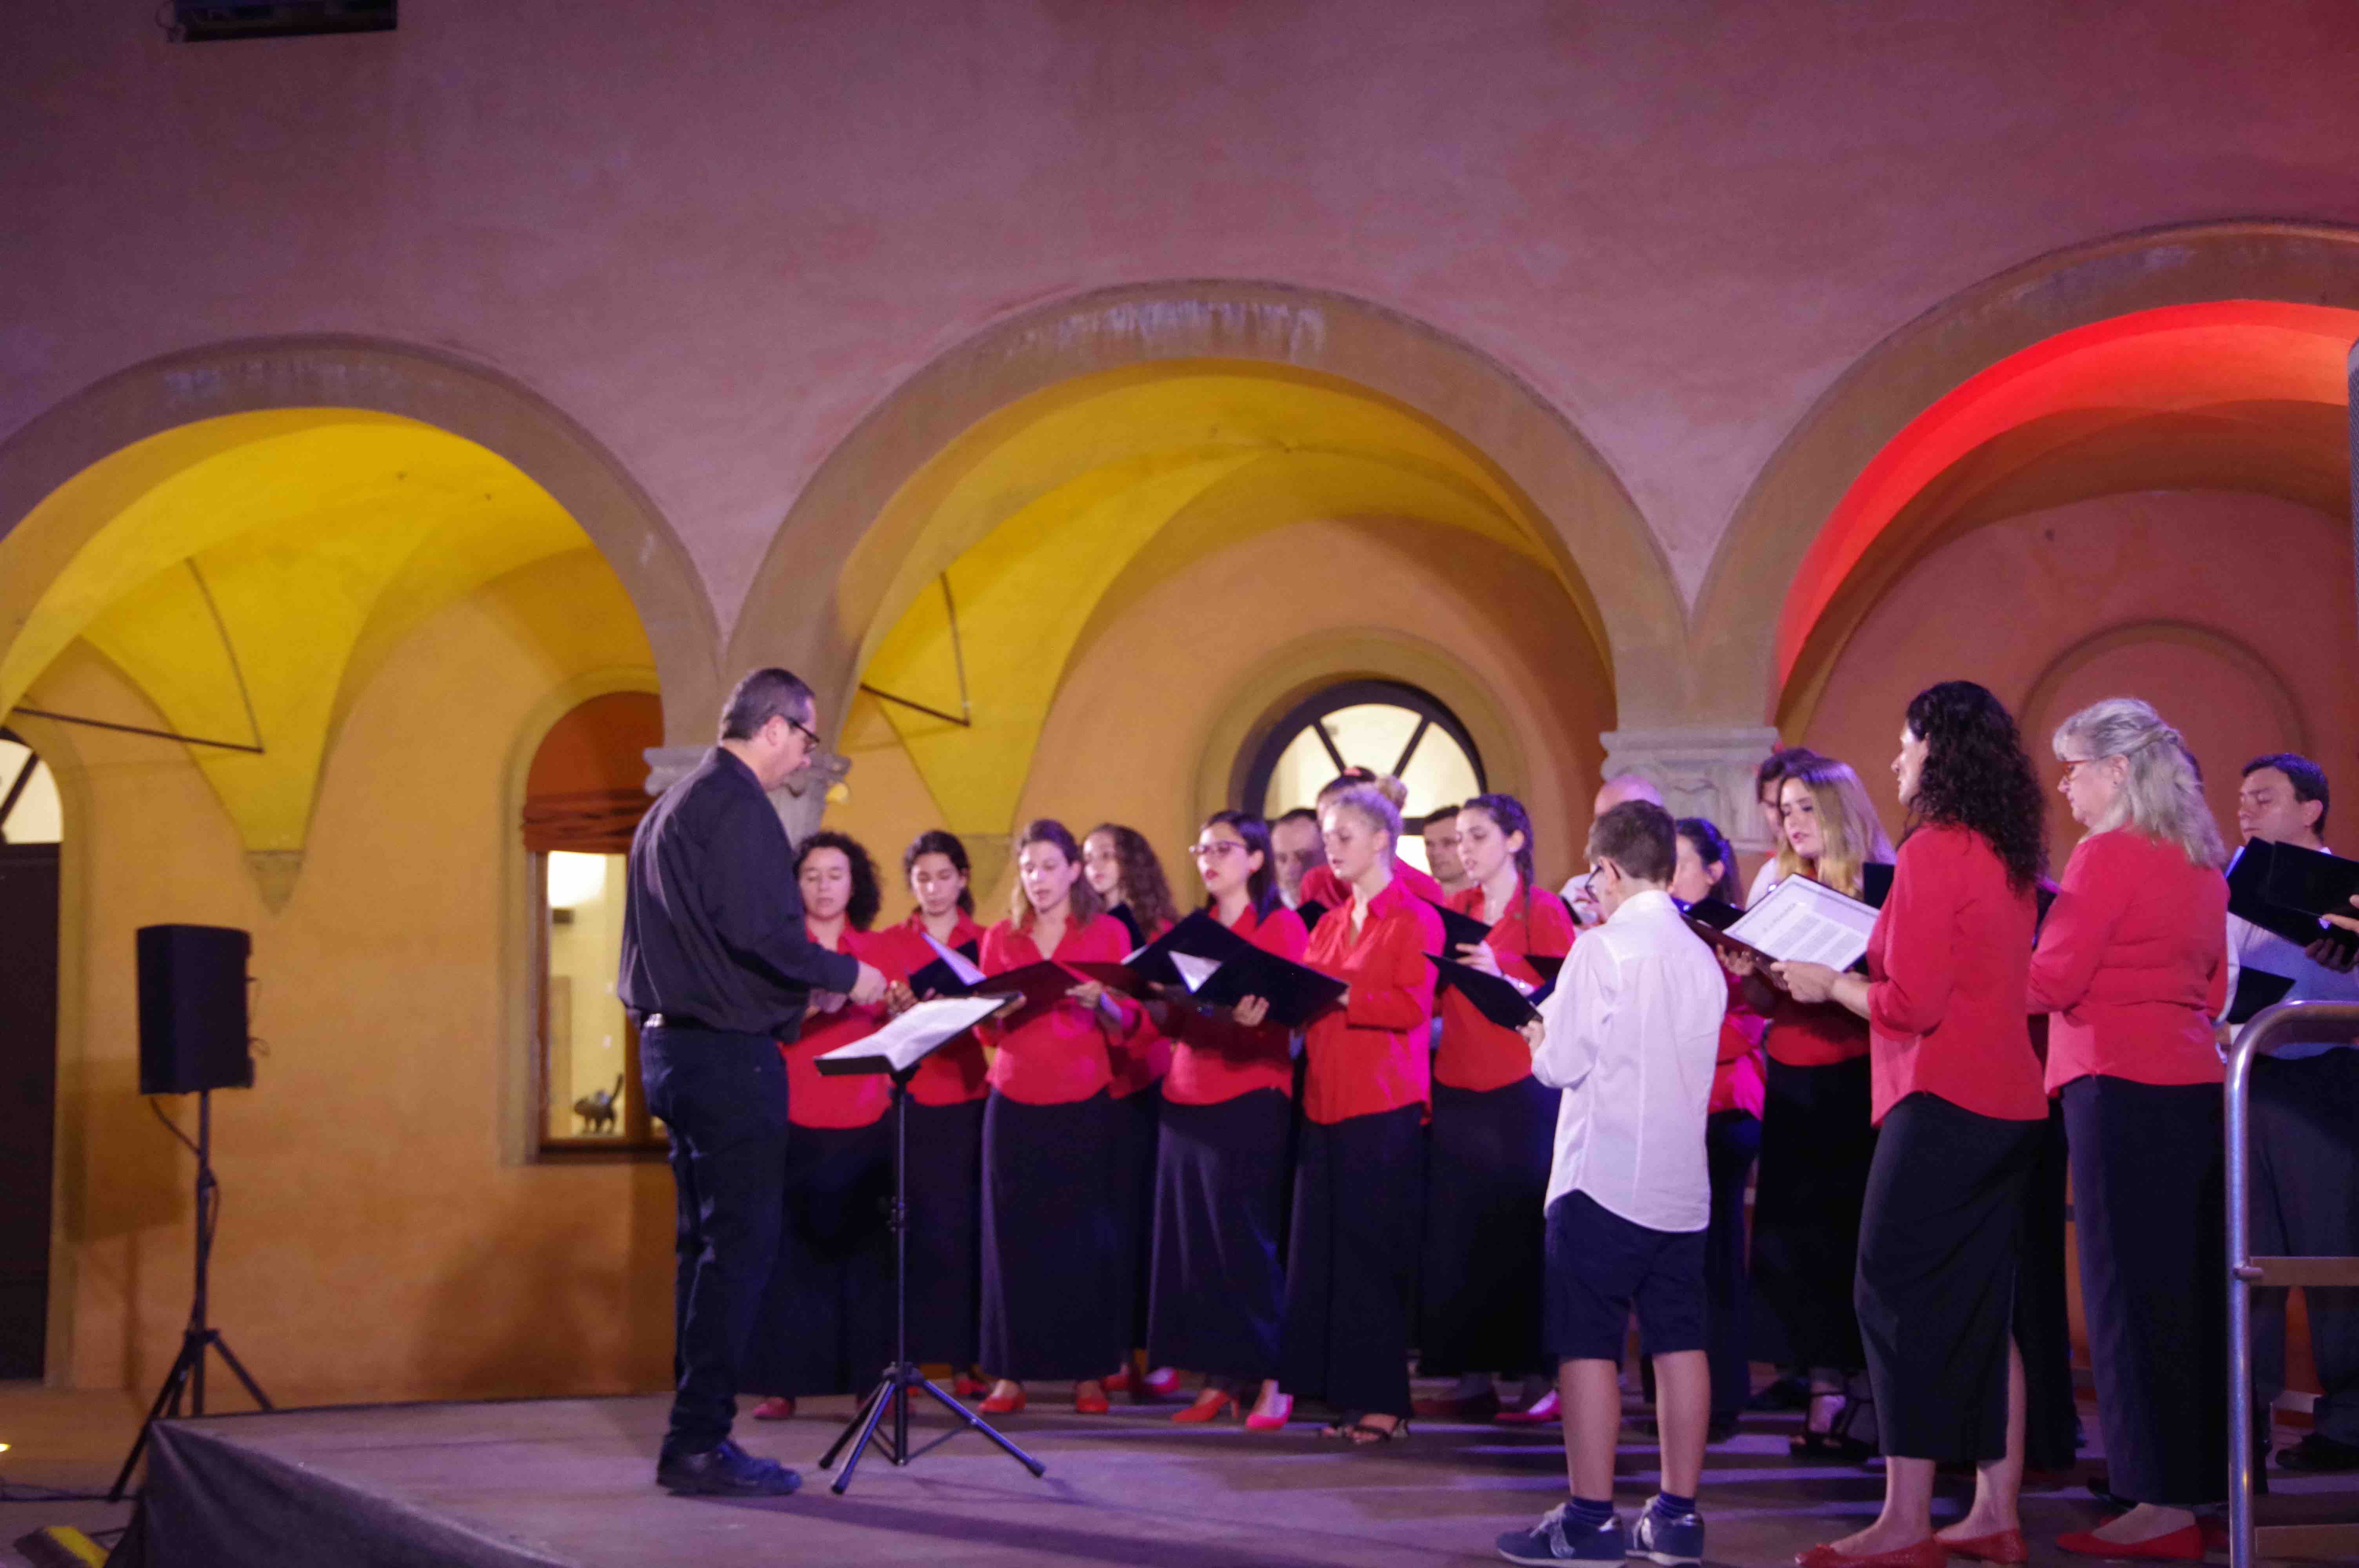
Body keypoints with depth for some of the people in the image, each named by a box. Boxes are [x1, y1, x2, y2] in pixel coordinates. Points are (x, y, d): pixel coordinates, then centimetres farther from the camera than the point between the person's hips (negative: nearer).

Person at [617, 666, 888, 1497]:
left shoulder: (670, 806, 19)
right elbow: (762, 931, -22)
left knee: (706, 1245, 13)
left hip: (670, 1046, 10)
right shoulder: (737, 805, -12)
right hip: (729, 1052, -10)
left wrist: (814, 979, 22)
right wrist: (844, 975, -7)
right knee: (742, 1246, -8)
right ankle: (700, 1441, -9)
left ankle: (694, 1436, 15)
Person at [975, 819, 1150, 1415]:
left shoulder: (1108, 934, 7)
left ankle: (1089, 1371, 4)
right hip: (1015, 1103, 1)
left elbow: (1130, 1025, 3)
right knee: (1014, 1232, -3)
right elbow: (989, 1032, 11)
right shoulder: (1001, 938, 12)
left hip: (1084, 1103, -1)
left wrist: (1099, 1001, -17)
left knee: (1086, 1235, -2)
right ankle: (1011, 1372, 0)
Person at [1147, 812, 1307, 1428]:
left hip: (1251, 1100, -6)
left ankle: (1270, 1383, -1)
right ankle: (1220, 1382, 9)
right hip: (1187, 1099, 6)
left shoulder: (1281, 926, 0)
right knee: (1193, 1239, 3)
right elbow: (1174, 1020, 16)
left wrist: (1251, 1012, -26)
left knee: (1246, 1239, -7)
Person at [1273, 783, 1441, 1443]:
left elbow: (1414, 1004, -14)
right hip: (1325, 1103, 7)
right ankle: (1349, 1395, 9)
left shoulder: (1414, 919, -3)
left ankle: (1383, 1402, -1)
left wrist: (1336, 995, -20)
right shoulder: (1328, 924, 18)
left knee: (1373, 1252, -6)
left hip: (1386, 1104, -7)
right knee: (1324, 1251, 4)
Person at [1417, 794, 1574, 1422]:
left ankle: (1537, 1376, 3)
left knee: (1520, 1231, -4)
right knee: (1455, 1234, 2)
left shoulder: (1544, 912, -3)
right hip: (1458, 1087, 5)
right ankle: (1473, 1377, 8)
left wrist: (1500, 975, -20)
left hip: (1519, 1089, -5)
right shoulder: (1455, 910, 13)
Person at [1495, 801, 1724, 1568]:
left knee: (1589, 1346, -1)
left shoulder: (1602, 949, -11)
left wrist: (1539, 1035, 9)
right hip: (1682, 1183, 6)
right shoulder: (1703, 957, 8)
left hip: (1604, 1179, -6)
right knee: (1679, 1342, 9)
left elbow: (1560, 1064, -13)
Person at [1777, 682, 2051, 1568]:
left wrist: (1828, 985, -2)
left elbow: (1912, 1004, -17)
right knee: (1982, 1309, 12)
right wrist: (1850, 972, 19)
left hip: (1944, 1105, -9)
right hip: (2010, 1104, 9)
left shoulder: (1934, 853, -14)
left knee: (1900, 1304, -5)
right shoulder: (2011, 857, 13)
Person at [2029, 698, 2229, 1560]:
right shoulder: (2200, 863, 15)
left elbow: (2052, 981, -13)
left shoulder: (2109, 855, -11)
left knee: (2133, 1294, -6)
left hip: (2123, 1088, -8)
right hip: (2195, 1080, 9)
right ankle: (2203, 1485, 17)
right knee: (2192, 1290, 11)